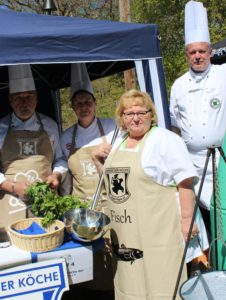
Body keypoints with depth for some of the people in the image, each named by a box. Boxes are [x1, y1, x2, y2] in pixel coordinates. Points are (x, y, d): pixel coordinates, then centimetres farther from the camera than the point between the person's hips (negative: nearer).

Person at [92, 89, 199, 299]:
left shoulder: (164, 139, -7)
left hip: (157, 230, -7)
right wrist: (98, 161, 10)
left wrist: (186, 219, -16)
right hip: (124, 232, 7)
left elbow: (185, 180, -12)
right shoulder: (119, 142, 15)